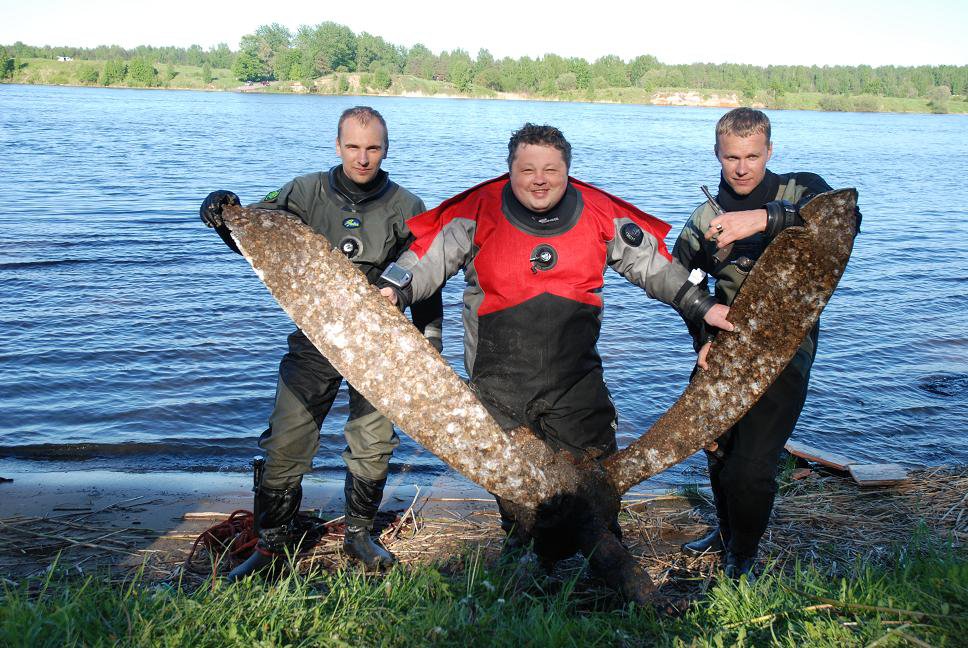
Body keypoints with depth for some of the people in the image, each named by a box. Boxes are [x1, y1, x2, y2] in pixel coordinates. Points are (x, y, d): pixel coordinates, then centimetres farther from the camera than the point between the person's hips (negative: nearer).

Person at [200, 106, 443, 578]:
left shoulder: (406, 208, -1)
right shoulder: (306, 192, -1)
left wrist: (429, 345, 0)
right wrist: (226, 217, -18)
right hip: (314, 340, 0)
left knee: (373, 446, 8)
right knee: (285, 445, -1)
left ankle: (359, 534, 29)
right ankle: (271, 543, 16)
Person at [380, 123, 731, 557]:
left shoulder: (600, 215, -1)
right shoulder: (480, 212, -6)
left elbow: (652, 265, 6)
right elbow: (430, 257, -5)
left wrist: (703, 307, 1)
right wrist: (395, 292, -23)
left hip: (576, 379, 1)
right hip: (498, 382, 0)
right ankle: (519, 550, 37)